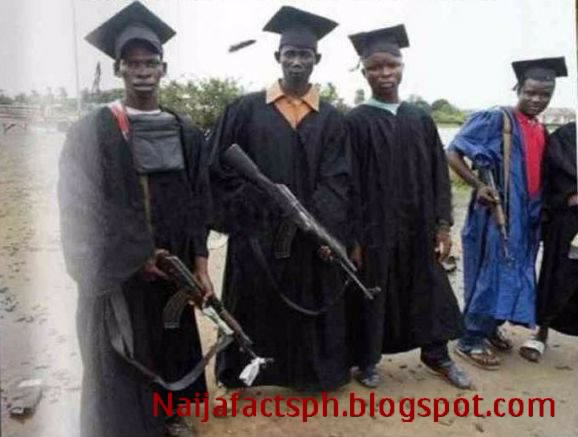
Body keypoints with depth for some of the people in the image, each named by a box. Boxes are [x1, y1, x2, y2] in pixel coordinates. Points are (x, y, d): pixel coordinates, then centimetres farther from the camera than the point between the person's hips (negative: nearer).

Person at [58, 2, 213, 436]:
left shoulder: (185, 133, 5)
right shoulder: (94, 130, -7)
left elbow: (198, 203, 3)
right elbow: (89, 207, -10)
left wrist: (200, 264, -4)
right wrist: (141, 256, -12)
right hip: (120, 269, -4)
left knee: (172, 342, 15)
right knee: (122, 357, 5)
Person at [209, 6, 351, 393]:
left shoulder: (330, 119, 5)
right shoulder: (245, 110, 0)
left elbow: (336, 181, -1)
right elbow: (220, 169, -1)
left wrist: (328, 231, -12)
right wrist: (241, 217, -8)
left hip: (310, 236, 1)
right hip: (256, 234, -1)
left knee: (309, 308, 12)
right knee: (254, 308, 10)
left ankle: (312, 373, 33)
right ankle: (242, 373, 31)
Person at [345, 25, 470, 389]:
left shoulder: (421, 119, 7)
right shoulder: (356, 122, -5)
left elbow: (439, 174, 7)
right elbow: (350, 183, -8)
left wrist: (443, 224, 1)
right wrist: (353, 238, -11)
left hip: (418, 227, 4)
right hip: (374, 228, -4)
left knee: (428, 290, 15)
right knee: (372, 294, 7)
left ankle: (437, 355, 35)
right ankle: (368, 361, 27)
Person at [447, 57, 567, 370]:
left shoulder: (541, 132, 12)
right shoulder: (497, 120, -10)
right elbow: (452, 153, -14)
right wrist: (477, 185, -21)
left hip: (526, 215, 8)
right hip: (496, 212, -8)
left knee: (513, 274, 14)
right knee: (488, 274, -3)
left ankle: (491, 328, 32)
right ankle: (470, 341, 10)